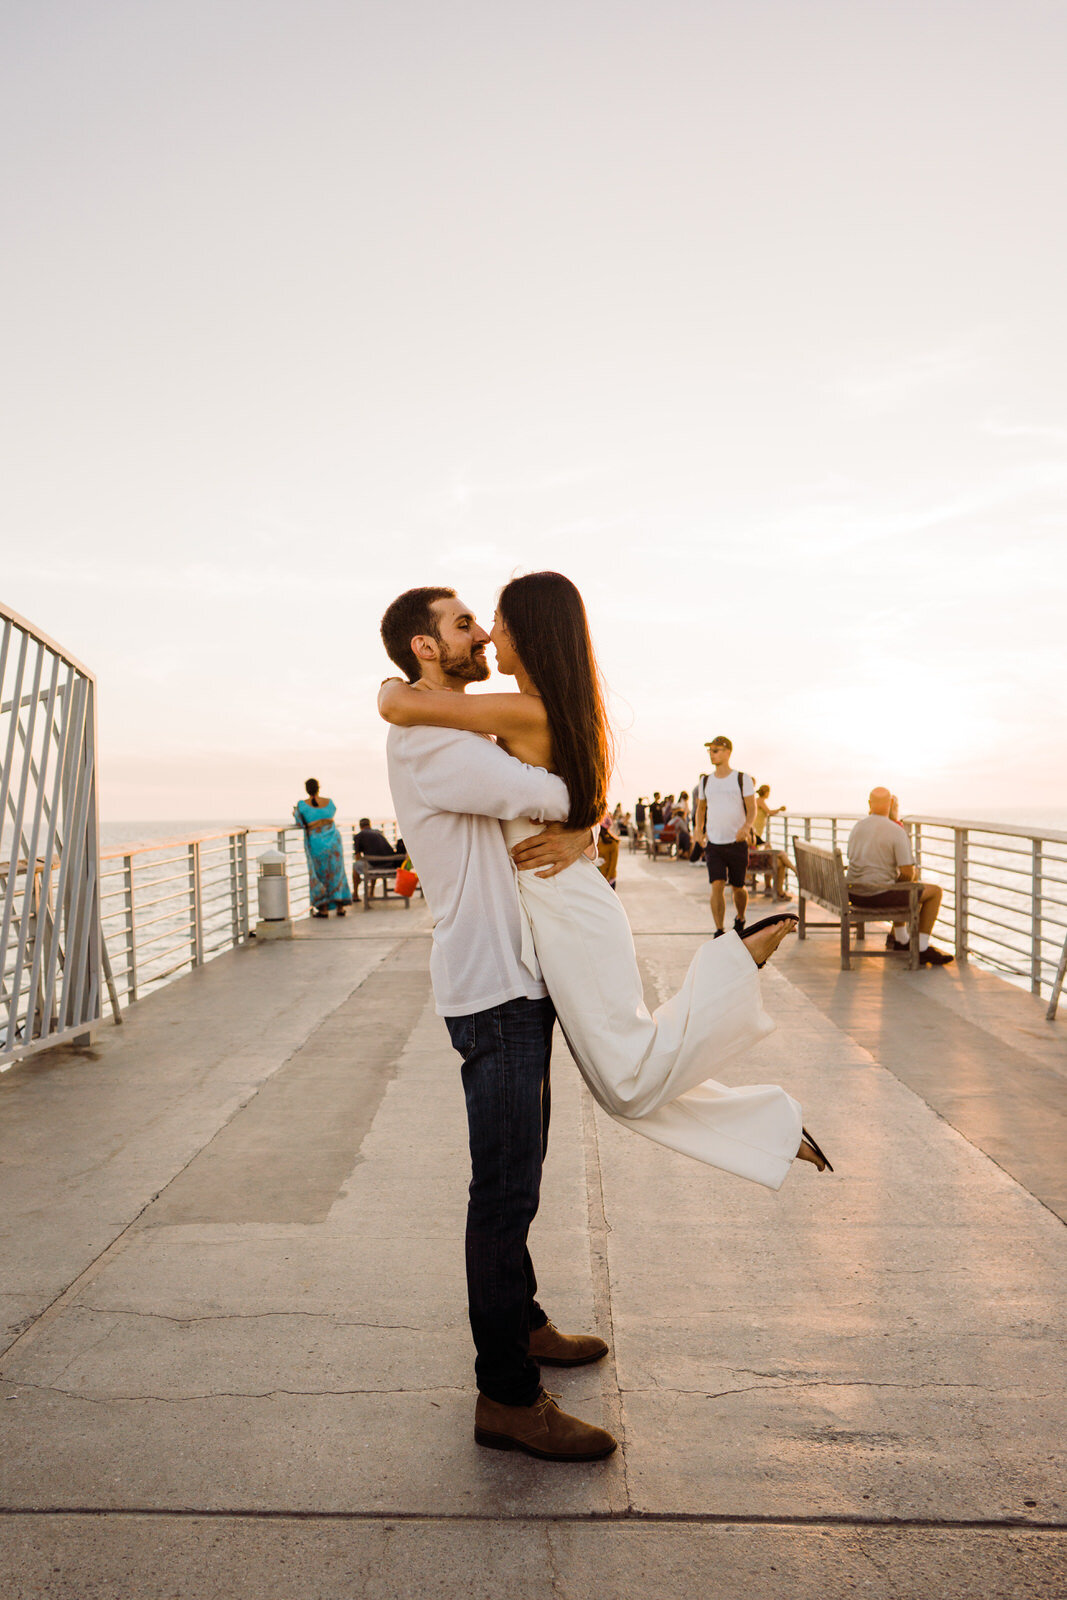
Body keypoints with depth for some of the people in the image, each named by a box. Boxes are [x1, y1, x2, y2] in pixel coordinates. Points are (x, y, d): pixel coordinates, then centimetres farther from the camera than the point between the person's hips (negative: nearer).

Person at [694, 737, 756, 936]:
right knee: (717, 885, -12)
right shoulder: (706, 782, 9)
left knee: (738, 887, 7)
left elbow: (752, 808, -3)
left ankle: (740, 920, 35)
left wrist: (746, 827, -22)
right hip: (713, 843, 2)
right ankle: (719, 931, -8)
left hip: (737, 843, -2)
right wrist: (698, 830, 6)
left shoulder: (742, 779, 0)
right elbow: (701, 808, 22)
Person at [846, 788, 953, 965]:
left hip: (855, 894, 7)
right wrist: (899, 882, 8)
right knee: (935, 891, 10)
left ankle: (901, 940, 45)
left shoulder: (858, 826, 6)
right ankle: (922, 949, 10)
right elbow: (908, 873, -16)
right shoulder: (897, 831, -14)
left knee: (899, 891, 37)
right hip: (879, 895, -7)